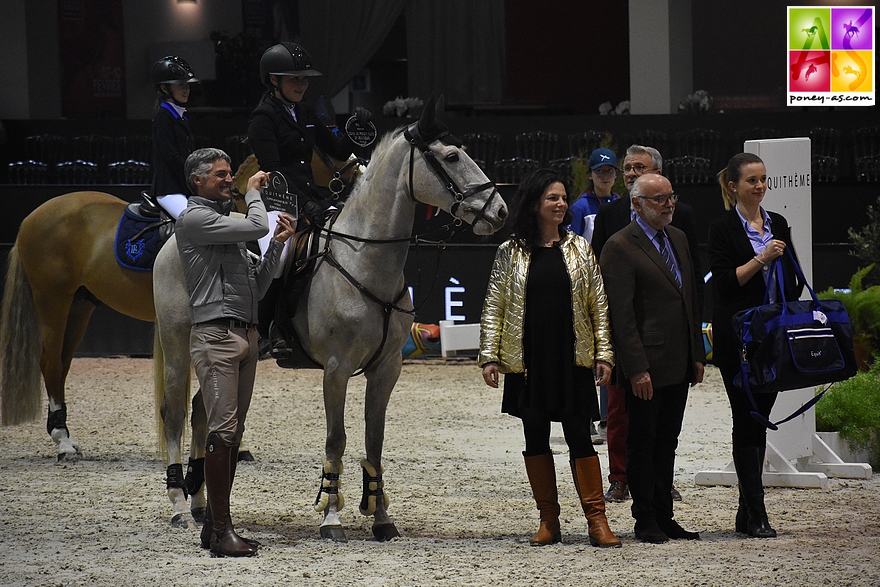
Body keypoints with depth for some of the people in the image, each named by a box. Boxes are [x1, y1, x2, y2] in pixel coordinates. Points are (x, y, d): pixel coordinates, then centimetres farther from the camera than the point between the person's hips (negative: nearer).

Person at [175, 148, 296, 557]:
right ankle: (220, 531, -14)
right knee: (222, 429, -13)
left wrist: (278, 243, 13)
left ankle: (214, 526, 12)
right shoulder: (195, 219, -5)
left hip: (245, 335, 9)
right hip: (216, 335, -9)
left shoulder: (225, 224, 23)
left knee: (233, 432, 8)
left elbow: (257, 287, 22)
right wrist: (253, 192, 3)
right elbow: (257, 227, -15)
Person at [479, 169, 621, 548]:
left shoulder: (579, 249, 5)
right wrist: (489, 356, -2)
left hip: (572, 359, -1)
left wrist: (604, 353, -1)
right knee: (535, 438, 5)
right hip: (528, 360, 1)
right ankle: (548, 521, 13)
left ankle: (597, 520, -3)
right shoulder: (510, 253, 3)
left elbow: (598, 304, 5)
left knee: (579, 436, -4)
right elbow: (494, 307, 4)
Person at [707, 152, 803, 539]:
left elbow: (793, 279, 18)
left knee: (759, 418, 8)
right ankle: (756, 515, -6)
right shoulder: (723, 229, -5)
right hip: (738, 340, -6)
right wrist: (761, 259, -21)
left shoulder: (778, 225, 13)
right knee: (747, 420, -6)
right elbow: (723, 282, -14)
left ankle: (746, 512, 13)